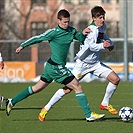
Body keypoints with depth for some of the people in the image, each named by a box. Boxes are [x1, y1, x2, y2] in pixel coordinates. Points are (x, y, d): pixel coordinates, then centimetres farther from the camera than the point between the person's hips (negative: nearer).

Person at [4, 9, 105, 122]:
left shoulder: (71, 31, 7)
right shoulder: (54, 32, -15)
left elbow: (81, 39, 17)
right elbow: (38, 38, -4)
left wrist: (83, 33, -6)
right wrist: (22, 46, 6)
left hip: (51, 66, 9)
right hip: (56, 67, -9)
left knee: (37, 88, 18)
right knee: (78, 87, -8)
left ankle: (12, 102, 26)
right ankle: (89, 115, -6)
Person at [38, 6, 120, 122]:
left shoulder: (103, 26, 4)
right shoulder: (92, 30, -23)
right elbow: (92, 46, -38)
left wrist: (110, 42, 12)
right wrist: (102, 46, -56)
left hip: (95, 63, 7)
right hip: (83, 63, -7)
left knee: (115, 79, -6)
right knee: (68, 89, -7)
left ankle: (105, 104, 12)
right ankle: (46, 109, 7)